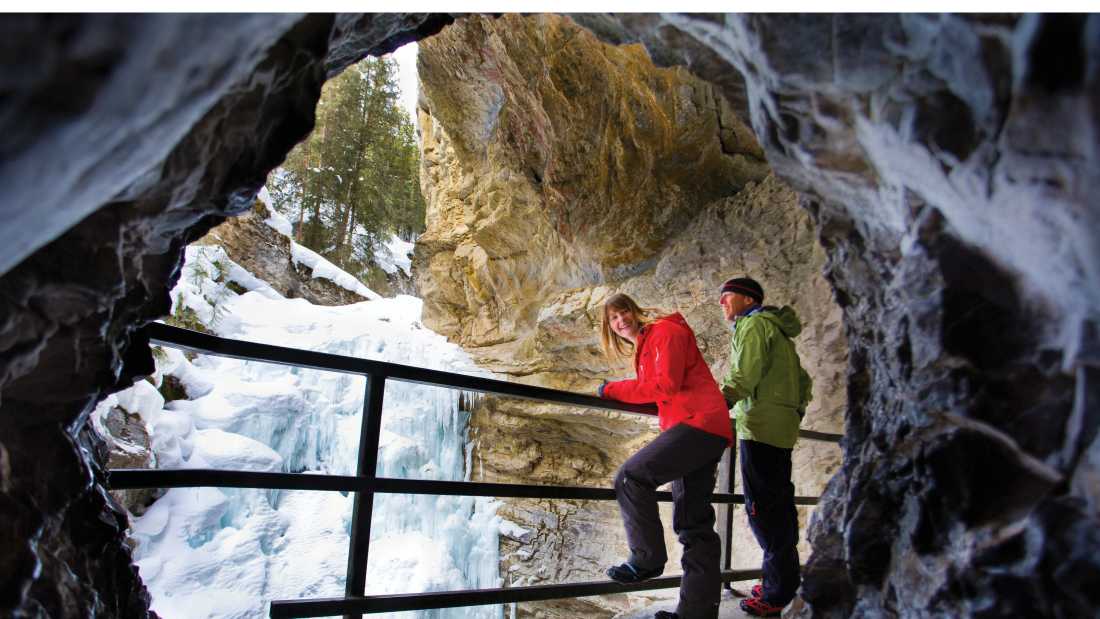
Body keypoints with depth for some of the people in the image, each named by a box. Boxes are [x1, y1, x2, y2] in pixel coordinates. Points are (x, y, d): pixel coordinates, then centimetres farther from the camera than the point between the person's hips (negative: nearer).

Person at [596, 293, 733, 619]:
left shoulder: (665, 331, -2)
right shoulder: (644, 349, 25)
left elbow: (667, 385, -14)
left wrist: (614, 389, -7)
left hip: (699, 423, -10)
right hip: (700, 429, 10)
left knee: (631, 477, -20)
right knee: (694, 523, 8)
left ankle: (647, 560, -8)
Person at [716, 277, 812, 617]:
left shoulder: (754, 323, -5)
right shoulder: (776, 329, 26)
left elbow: (743, 376, -17)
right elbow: (803, 381, 28)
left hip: (761, 426, -10)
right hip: (783, 428, 10)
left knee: (763, 507, -9)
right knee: (778, 505, 14)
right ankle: (783, 581, 21)